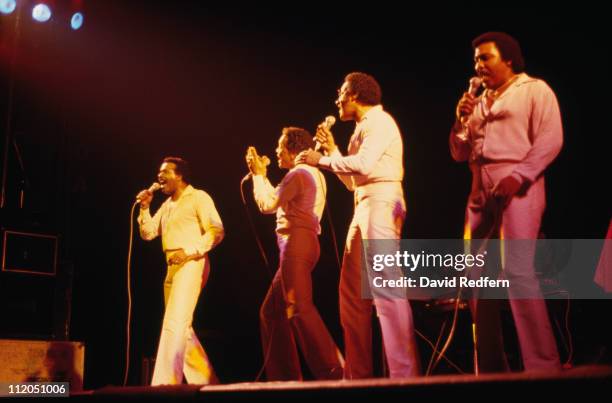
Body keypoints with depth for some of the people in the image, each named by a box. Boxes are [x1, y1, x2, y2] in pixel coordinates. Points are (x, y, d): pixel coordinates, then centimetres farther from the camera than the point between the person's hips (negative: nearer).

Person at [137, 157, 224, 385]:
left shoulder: (198, 197, -3)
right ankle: (205, 381, 20)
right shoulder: (167, 205, 20)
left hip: (191, 264, -9)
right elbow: (148, 233, 16)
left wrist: (188, 251, -19)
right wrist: (145, 207, 3)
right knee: (182, 328, 11)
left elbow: (217, 231, -11)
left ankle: (164, 385, -19)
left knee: (174, 324, -17)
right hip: (172, 268, 9)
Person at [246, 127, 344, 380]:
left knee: (299, 309, -16)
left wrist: (258, 175, 5)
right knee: (272, 311, 12)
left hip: (296, 244, -11)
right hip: (298, 245, 11)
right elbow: (277, 201, 29)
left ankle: (333, 371, -20)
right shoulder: (311, 174, 23)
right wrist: (262, 175, 27)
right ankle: (284, 376, 14)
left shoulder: (298, 173, -8)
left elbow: (267, 205, -7)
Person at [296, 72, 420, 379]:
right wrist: (331, 150, 20)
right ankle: (358, 373, 13)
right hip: (364, 206, 10)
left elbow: (363, 164, -18)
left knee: (385, 287, -18)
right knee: (353, 294, 9)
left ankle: (405, 374, -20)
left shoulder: (378, 120, -2)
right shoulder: (364, 127, 26)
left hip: (381, 202, -10)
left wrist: (322, 160, -7)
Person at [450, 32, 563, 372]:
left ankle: (543, 365, -16)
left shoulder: (534, 89, 5)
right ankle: (491, 367, 7)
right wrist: (461, 121, 5)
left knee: (518, 271, -19)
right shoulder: (479, 103, 23)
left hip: (517, 187, -7)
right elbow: (460, 154, 22)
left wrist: (517, 177, -19)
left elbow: (551, 139, -8)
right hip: (481, 192, 7)